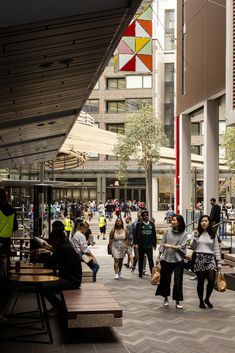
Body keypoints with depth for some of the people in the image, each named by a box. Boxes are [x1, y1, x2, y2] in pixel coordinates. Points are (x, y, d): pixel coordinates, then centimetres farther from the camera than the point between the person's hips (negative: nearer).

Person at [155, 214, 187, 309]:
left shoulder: (184, 234, -5)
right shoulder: (167, 231, 0)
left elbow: (182, 247, -10)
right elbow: (162, 244, 5)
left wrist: (170, 246, -17)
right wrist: (159, 256, 5)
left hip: (178, 260, -2)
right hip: (166, 259, 2)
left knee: (178, 281, 0)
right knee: (165, 279, 12)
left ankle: (177, 301, 11)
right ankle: (166, 298, 31)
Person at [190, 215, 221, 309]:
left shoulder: (213, 234, 9)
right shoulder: (197, 233, 7)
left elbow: (216, 249, 9)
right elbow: (192, 247, 7)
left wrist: (219, 262, 4)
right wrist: (195, 238, -8)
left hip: (210, 259, 1)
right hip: (199, 259, -1)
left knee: (211, 280, -11)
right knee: (200, 281, 2)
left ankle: (207, 299, 13)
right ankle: (201, 301, 17)